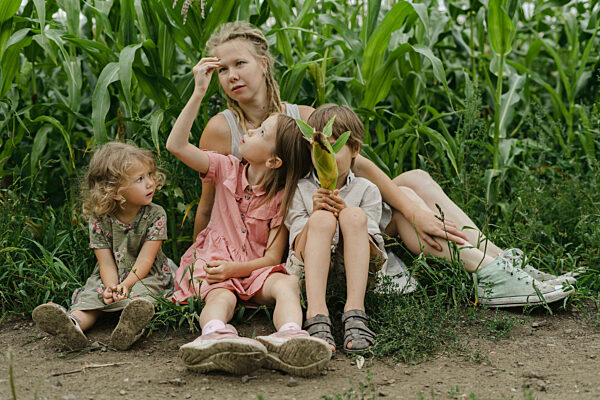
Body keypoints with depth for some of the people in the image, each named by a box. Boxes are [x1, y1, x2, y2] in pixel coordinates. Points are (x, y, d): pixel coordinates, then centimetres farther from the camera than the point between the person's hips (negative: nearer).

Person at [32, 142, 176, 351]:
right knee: (91, 296, -23)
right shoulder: (99, 219, -6)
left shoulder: (156, 215, -8)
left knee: (142, 293, -33)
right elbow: (106, 262, -10)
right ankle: (73, 322, -52)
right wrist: (111, 288, -30)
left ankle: (133, 322, -63)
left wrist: (125, 285, -28)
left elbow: (145, 259, -14)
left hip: (146, 277, -2)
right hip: (111, 278, 3)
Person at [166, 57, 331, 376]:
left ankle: (288, 337, -63)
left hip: (256, 269, 0)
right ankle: (214, 337, -68)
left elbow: (273, 257, -6)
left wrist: (234, 268, -23)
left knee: (287, 283, -33)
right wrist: (199, 93, -9)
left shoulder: (281, 198, -1)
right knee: (221, 298, -35)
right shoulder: (227, 169, 6)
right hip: (214, 264, 0)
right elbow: (176, 145, -6)